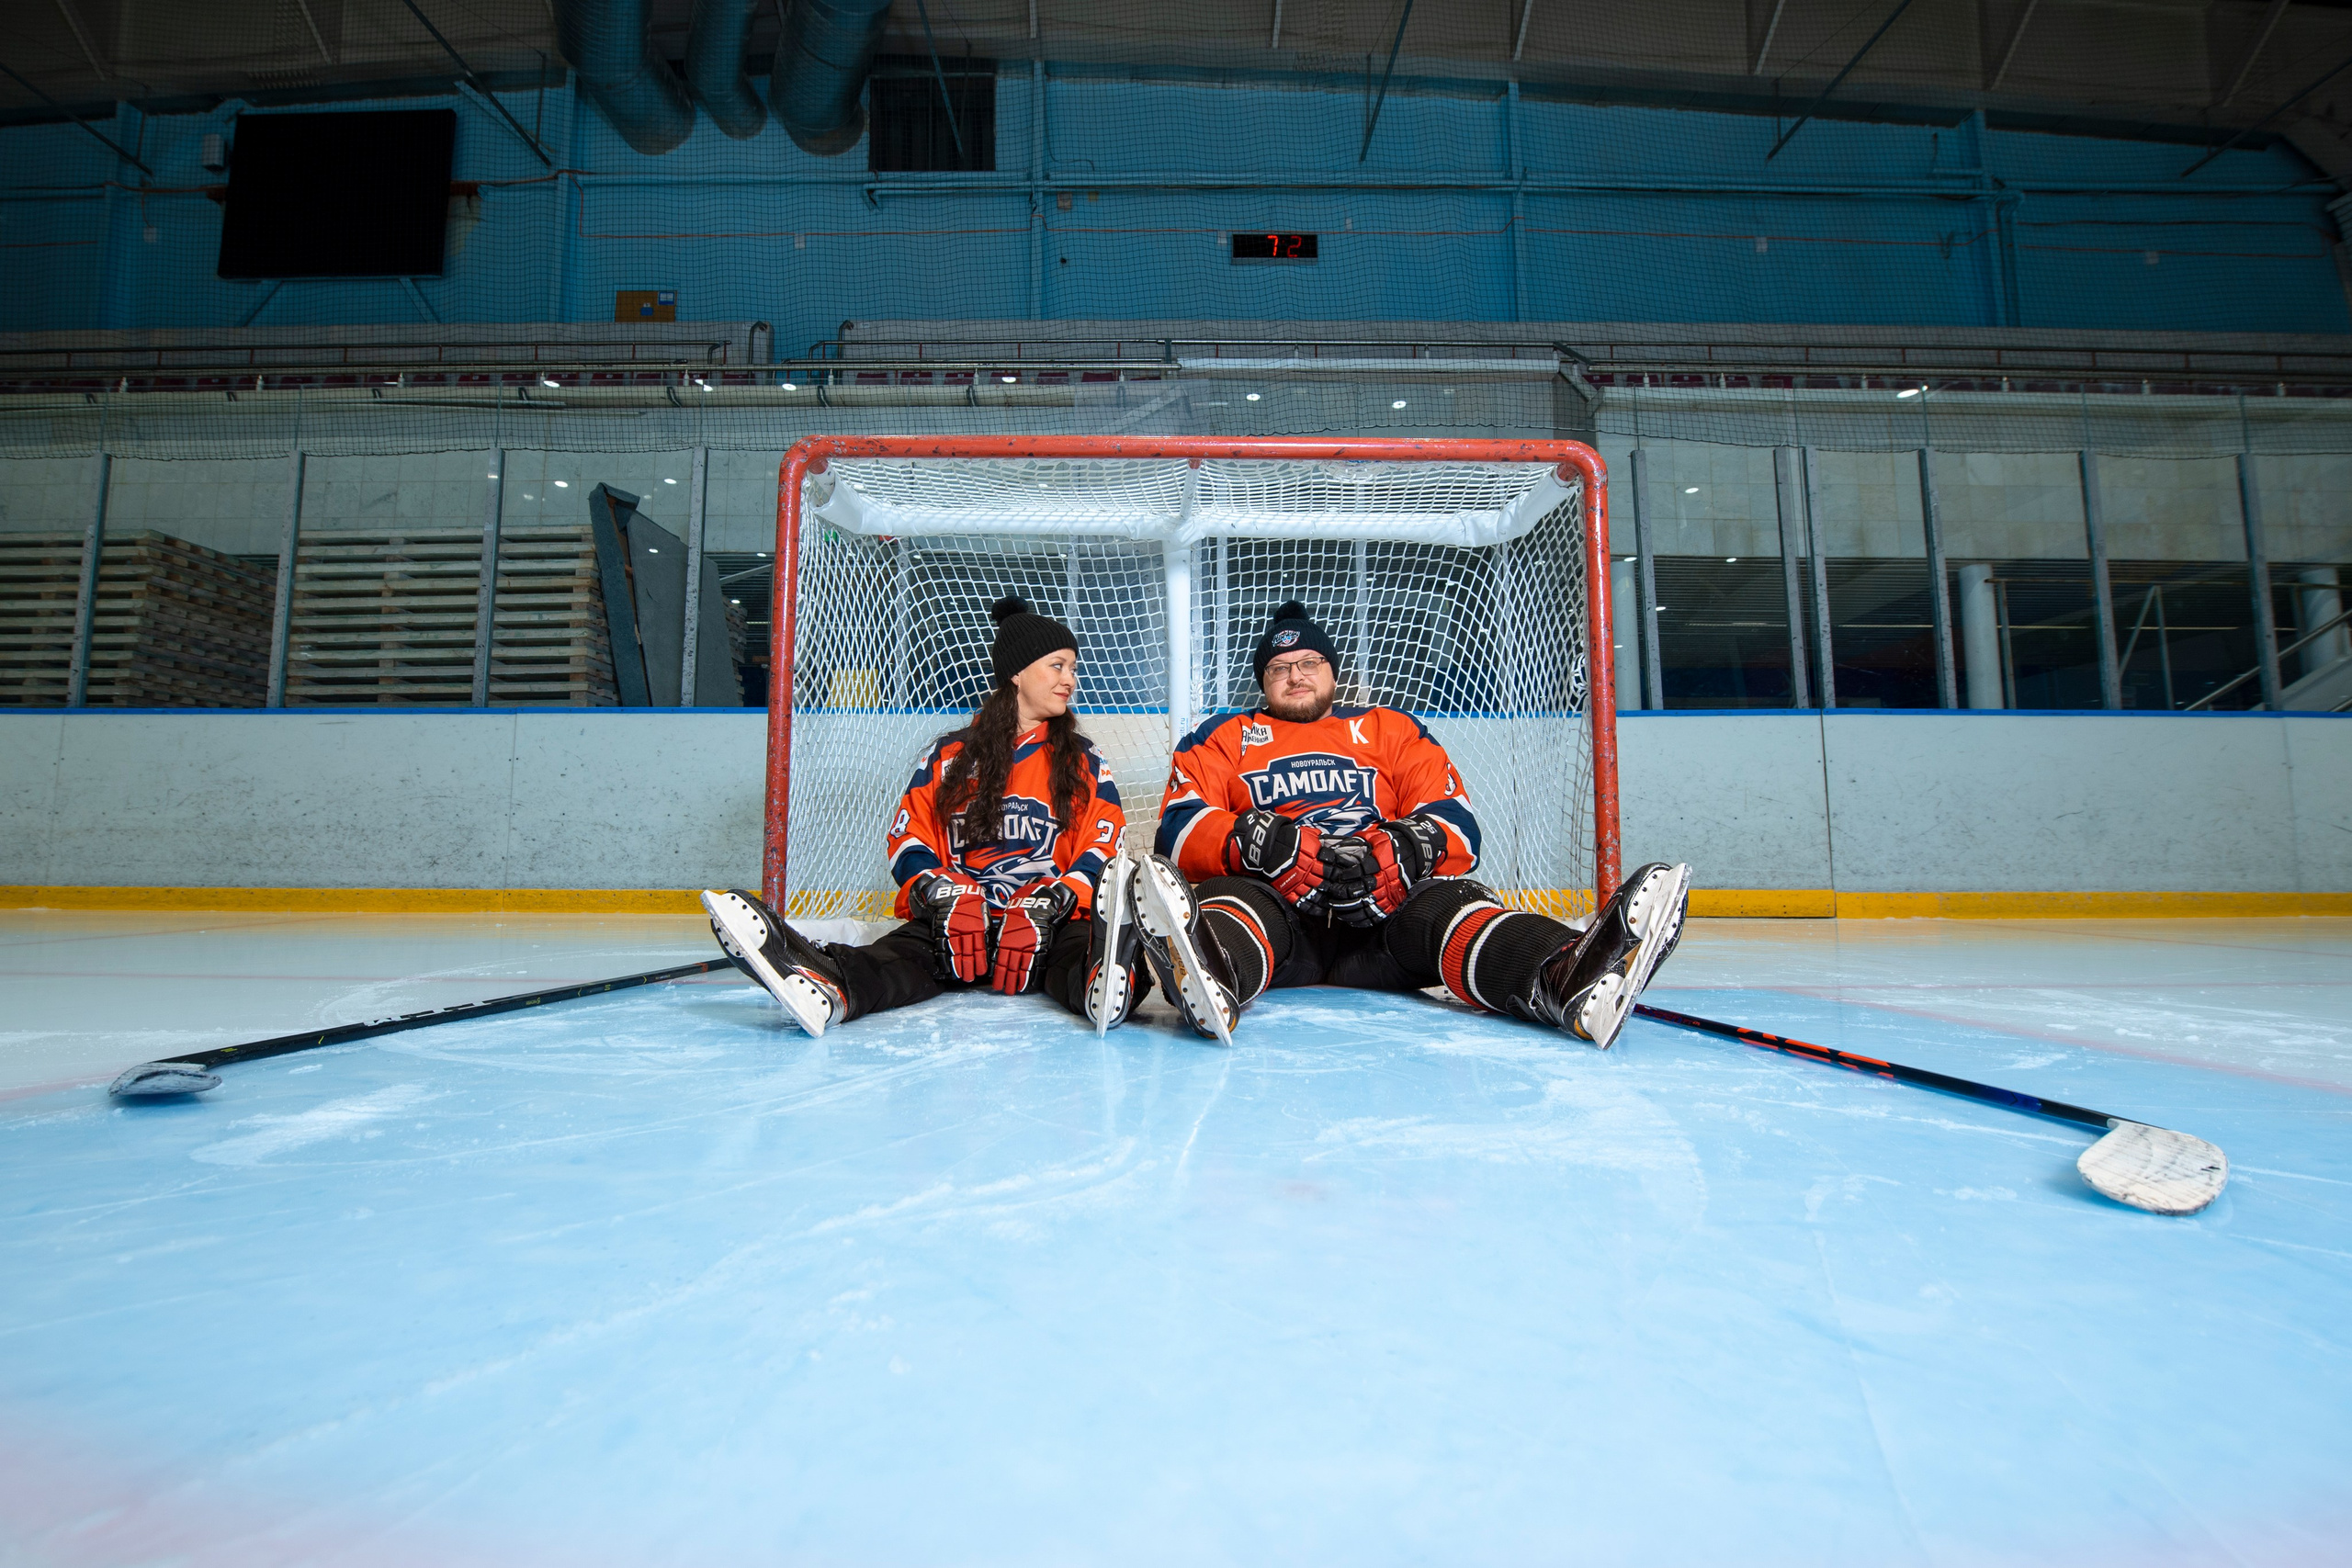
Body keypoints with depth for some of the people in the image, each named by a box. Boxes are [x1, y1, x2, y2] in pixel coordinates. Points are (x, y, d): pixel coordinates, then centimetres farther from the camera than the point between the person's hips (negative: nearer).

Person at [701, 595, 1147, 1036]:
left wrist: (1056, 900, -16)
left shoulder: (1085, 763, 14)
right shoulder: (948, 756, 14)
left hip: (1049, 923, 0)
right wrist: (938, 893, -13)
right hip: (955, 919, 1)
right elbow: (909, 836, 8)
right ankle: (825, 986, -59)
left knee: (1080, 949, -35)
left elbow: (1104, 845, 3)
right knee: (902, 957, -31)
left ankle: (1106, 984, -66)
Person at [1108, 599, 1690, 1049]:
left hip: (1381, 916, 2)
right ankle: (1212, 979, -70)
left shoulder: (1394, 731, 23)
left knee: (1448, 901, -28)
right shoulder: (1222, 739, 20)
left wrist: (1406, 848, -16)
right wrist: (1262, 842, -20)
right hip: (1273, 904, -1)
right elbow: (1180, 827, 1)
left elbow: (1459, 828, 9)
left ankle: (1569, 979, -59)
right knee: (1231, 900, -33)